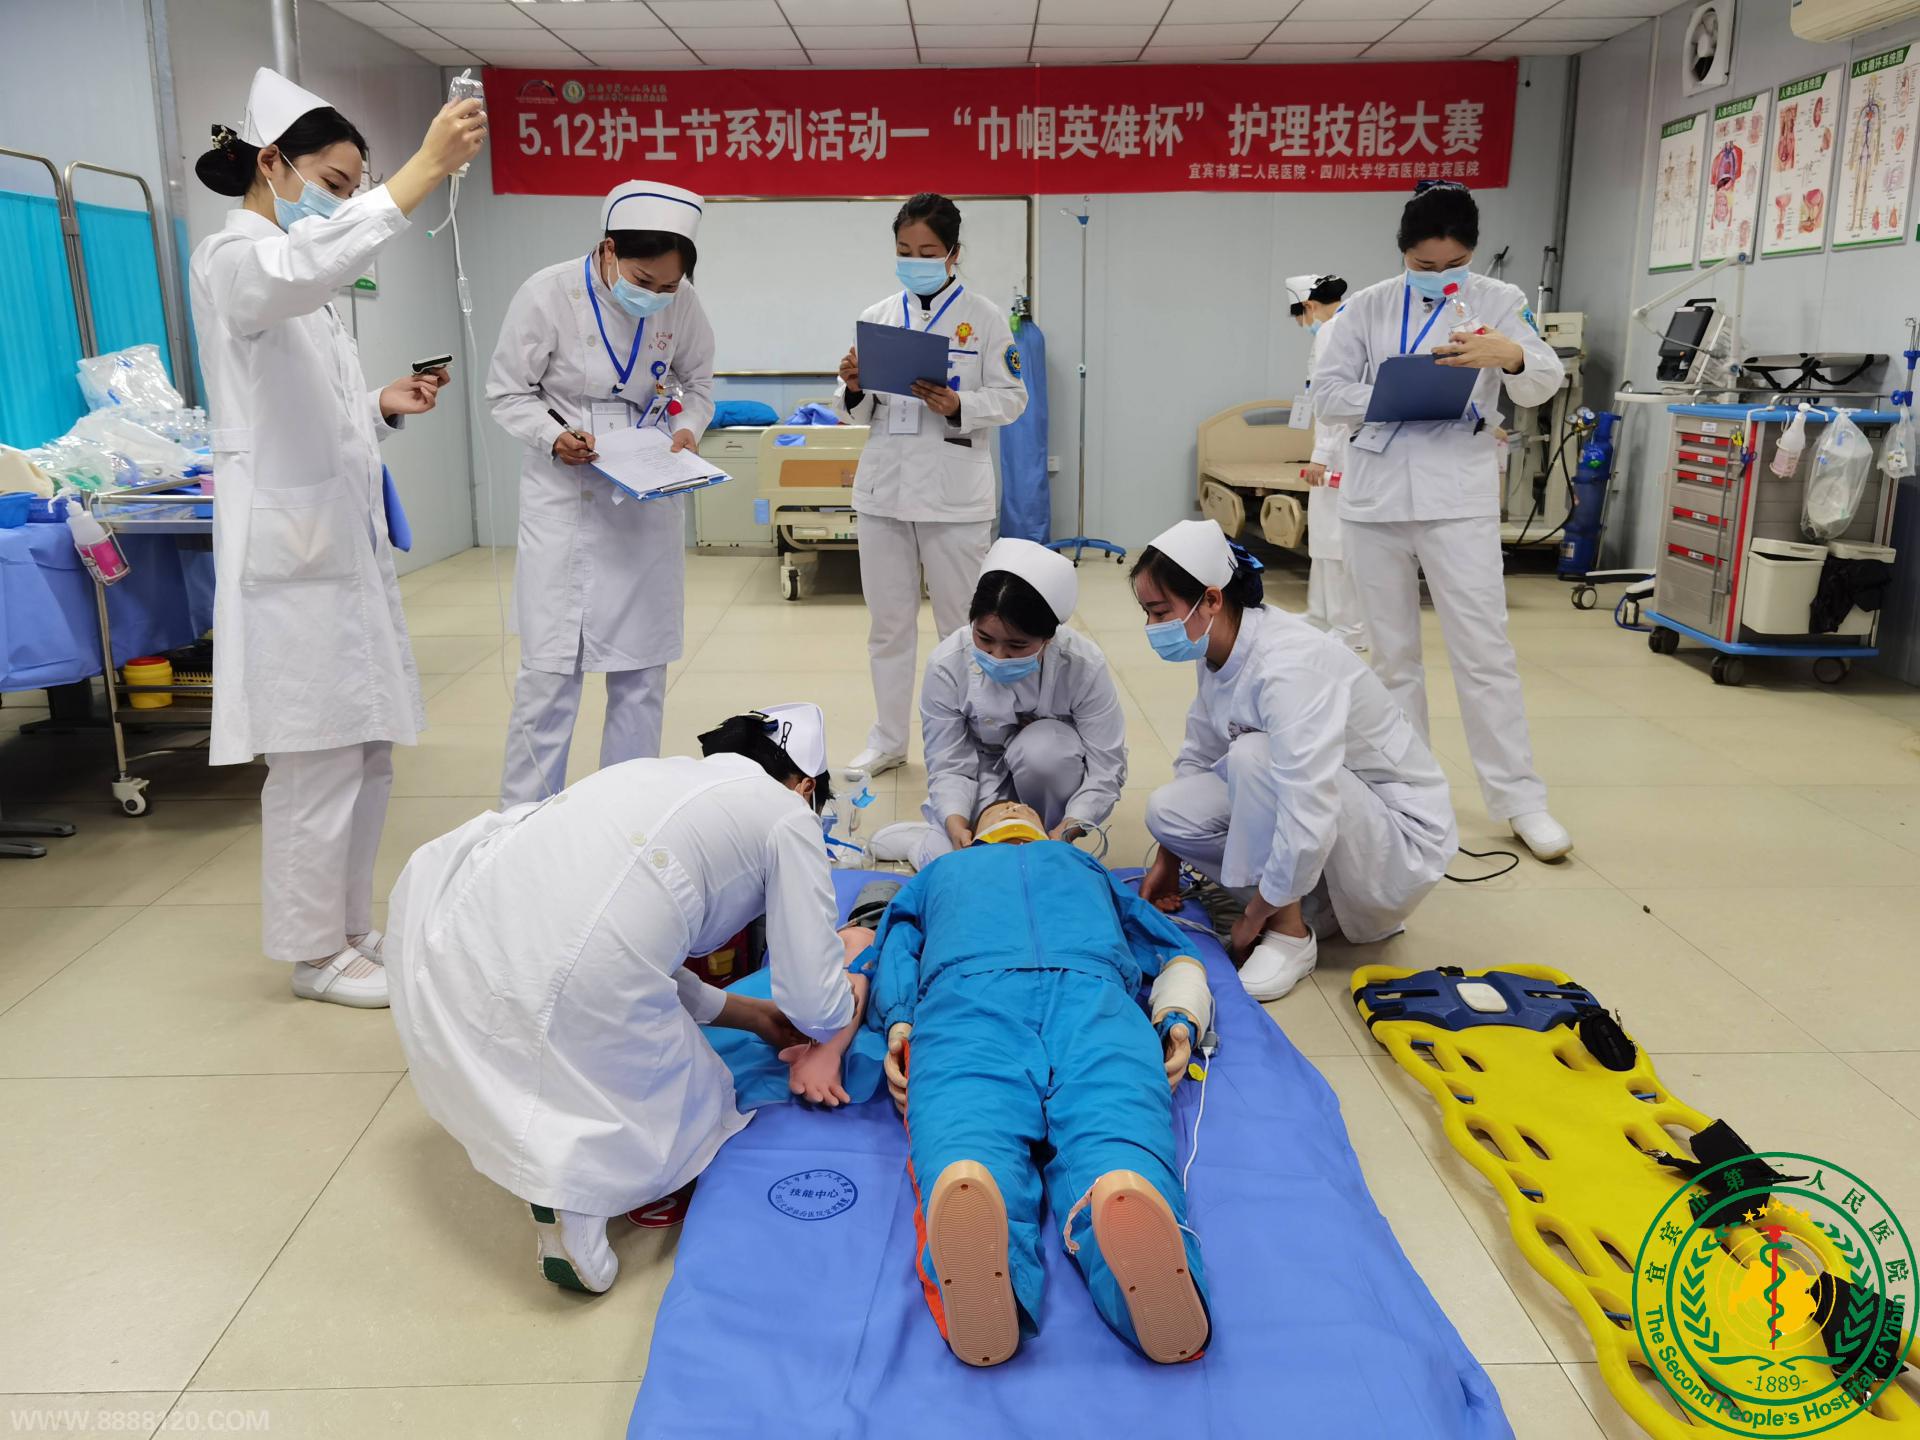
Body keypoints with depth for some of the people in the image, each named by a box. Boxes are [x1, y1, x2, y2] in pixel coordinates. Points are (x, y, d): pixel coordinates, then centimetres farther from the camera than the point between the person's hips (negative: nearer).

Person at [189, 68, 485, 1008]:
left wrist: (387, 407, 6)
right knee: (318, 761, -4)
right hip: (290, 549, -9)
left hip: (345, 540, 9)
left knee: (366, 751, 12)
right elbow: (305, 266, -33)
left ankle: (349, 928, 24)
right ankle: (315, 953, 10)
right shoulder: (232, 258, -7)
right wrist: (424, 170, -36)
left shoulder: (302, 287, 21)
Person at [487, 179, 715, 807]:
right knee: (550, 667, -4)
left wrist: (687, 427, -11)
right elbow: (507, 393, -4)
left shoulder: (682, 304, -8)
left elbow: (698, 384, 10)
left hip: (650, 498, 3)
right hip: (565, 494, -3)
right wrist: (553, 436, -22)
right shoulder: (547, 294, -15)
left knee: (642, 669, 8)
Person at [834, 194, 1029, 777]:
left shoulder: (984, 316, 0)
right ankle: (888, 738, 24)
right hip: (884, 483, 4)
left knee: (961, 621, 5)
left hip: (954, 489, -3)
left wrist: (958, 407, -19)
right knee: (888, 620, 11)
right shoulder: (877, 317, 9)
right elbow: (857, 414, 12)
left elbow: (1011, 398, -2)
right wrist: (853, 389, -10)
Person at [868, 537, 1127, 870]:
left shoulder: (1083, 666, -26)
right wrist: (955, 823, -41)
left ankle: (1047, 835, -9)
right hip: (984, 775, 0)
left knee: (1040, 747, -36)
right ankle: (924, 842, 7)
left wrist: (1067, 830, -41)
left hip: (1049, 762, 1)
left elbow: (1107, 767, -25)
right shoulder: (947, 665, -24)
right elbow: (949, 766, -21)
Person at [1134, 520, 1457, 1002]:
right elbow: (1199, 757, 8)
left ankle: (1290, 935, -12)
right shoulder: (1216, 652, -6)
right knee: (1167, 809, -9)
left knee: (1254, 755, -31)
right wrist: (1168, 859, 8)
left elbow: (1309, 821, -36)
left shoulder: (1289, 665, -31)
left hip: (1403, 840, -8)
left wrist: (1254, 916, -23)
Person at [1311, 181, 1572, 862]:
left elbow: (1543, 385, -7)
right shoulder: (1367, 307, 6)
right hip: (1375, 498, 2)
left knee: (1484, 651, -4)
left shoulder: (1497, 301, 4)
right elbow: (1327, 395, -1)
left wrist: (1511, 355, -30)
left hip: (1458, 498, -2)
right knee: (1392, 652, 10)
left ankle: (1519, 798, 2)